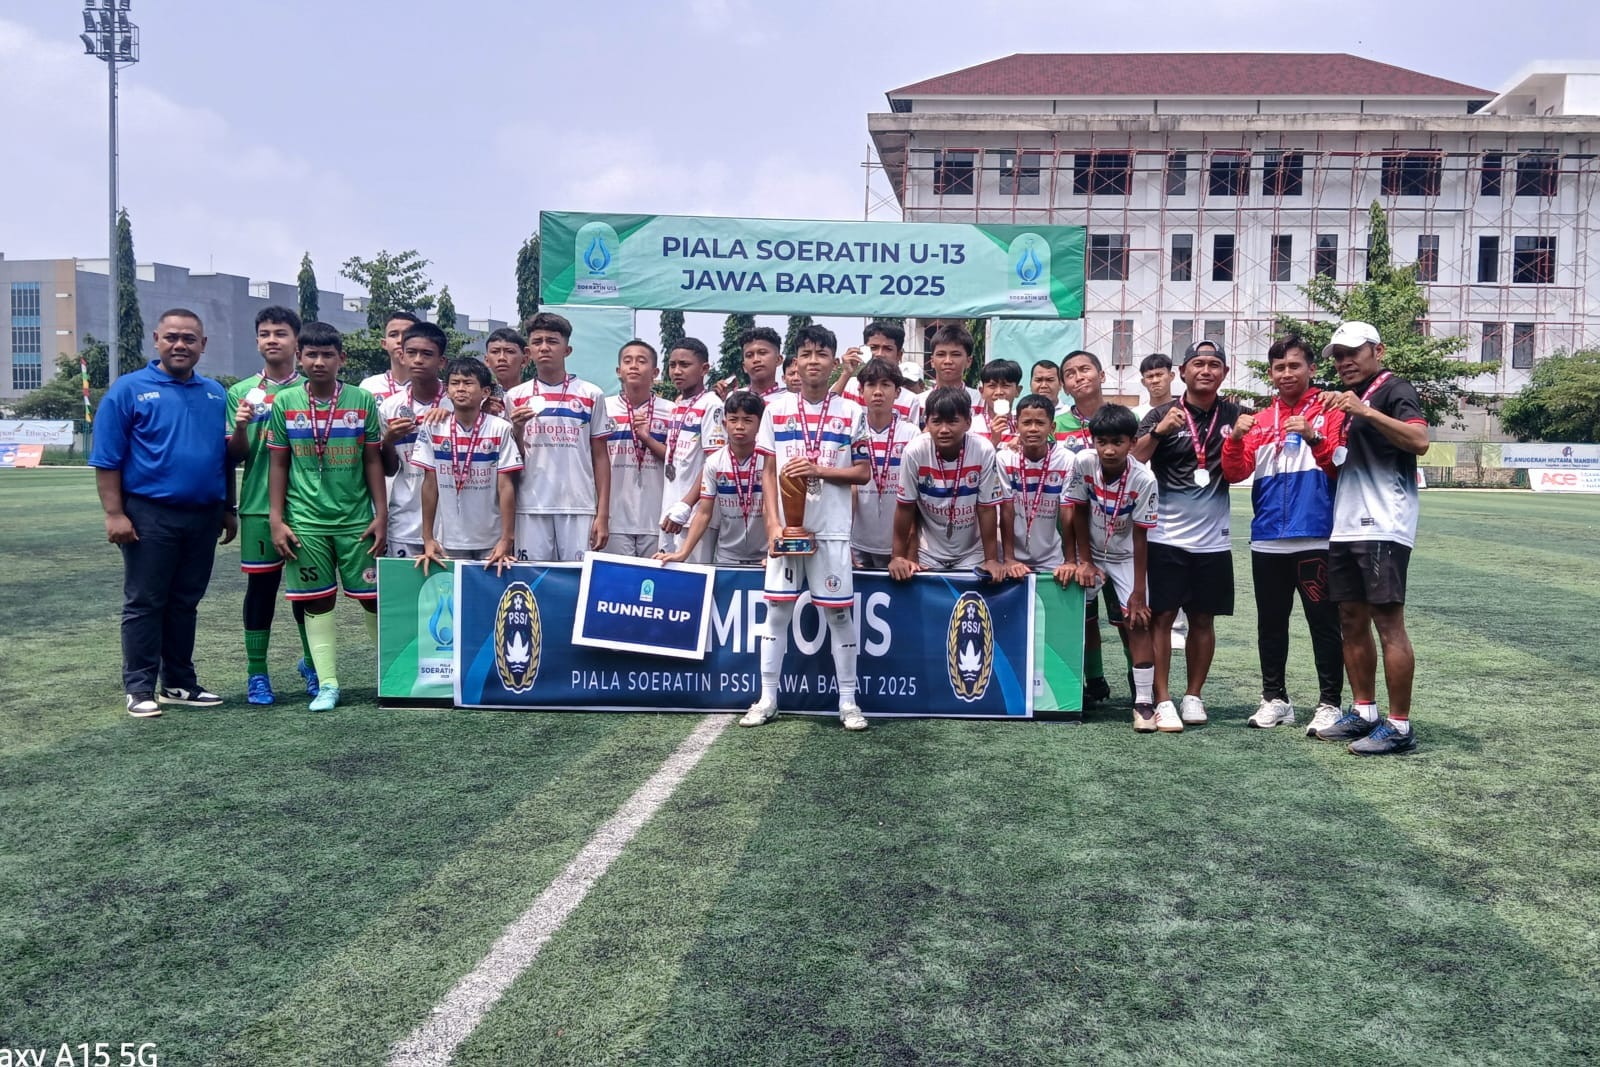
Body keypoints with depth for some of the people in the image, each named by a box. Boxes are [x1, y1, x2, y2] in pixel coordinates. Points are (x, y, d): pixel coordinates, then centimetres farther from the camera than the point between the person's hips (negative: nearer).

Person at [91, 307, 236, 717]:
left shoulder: (216, 394, 11)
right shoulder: (129, 390, -3)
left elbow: (227, 457, 16)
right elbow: (107, 459, -6)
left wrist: (229, 509, 12)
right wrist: (114, 514, -13)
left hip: (204, 517, 5)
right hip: (149, 516, -4)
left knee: (185, 603, 13)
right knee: (145, 604, 3)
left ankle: (180, 683, 22)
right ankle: (140, 688, 11)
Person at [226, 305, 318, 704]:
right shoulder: (241, 393, 6)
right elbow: (234, 457, 5)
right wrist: (240, 427, -14)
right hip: (259, 505, 0)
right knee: (261, 584, 4)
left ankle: (311, 662, 25)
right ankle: (256, 673, 13)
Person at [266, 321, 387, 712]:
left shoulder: (362, 400, 0)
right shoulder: (285, 403, 3)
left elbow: (373, 461, 3)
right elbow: (278, 465, 6)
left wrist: (381, 515, -1)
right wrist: (276, 519, 0)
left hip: (356, 519, -1)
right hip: (306, 522, 1)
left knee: (373, 598, 2)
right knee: (317, 603, 5)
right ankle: (327, 684, 13)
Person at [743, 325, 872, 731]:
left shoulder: (851, 412, 2)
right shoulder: (776, 409, 5)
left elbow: (863, 472, 2)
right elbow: (768, 472, 5)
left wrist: (819, 470, -13)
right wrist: (774, 524, -6)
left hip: (832, 530, -1)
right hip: (787, 527, 1)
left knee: (838, 611, 3)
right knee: (777, 609, 4)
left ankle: (848, 700, 12)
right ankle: (767, 698, 13)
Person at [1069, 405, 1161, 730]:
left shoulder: (1143, 480, -26)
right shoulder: (1083, 463, -21)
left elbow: (1140, 536, -20)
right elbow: (1079, 512, -9)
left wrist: (1139, 591, -18)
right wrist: (1085, 562, -9)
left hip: (1126, 557, -2)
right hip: (1090, 553, 3)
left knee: (1135, 621, -12)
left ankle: (1144, 702, -9)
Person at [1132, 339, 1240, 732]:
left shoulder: (1234, 416, 9)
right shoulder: (1162, 414, 0)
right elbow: (1132, 460, -9)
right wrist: (1158, 431, -22)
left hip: (1213, 539, 3)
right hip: (1165, 536, -3)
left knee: (1203, 619, 9)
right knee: (1161, 617, -3)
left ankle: (1193, 696, 20)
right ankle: (1162, 700, 3)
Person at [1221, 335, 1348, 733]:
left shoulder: (1329, 413, 4)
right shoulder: (1259, 421, 13)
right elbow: (1235, 473, 4)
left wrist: (1314, 438, -22)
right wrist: (1235, 439, -13)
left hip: (1316, 538, -4)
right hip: (1267, 541, 4)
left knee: (1324, 622, -1)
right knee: (1271, 623, 10)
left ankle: (1330, 703, 6)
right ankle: (1274, 699, 20)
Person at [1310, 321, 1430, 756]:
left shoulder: (1395, 390, -4)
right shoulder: (1344, 399, 21)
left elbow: (1419, 440, -22)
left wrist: (1365, 411, -28)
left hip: (1383, 528, -9)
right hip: (1344, 527, 9)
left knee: (1388, 622, -9)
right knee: (1351, 621, 11)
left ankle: (1399, 726, -5)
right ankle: (1364, 713, 20)